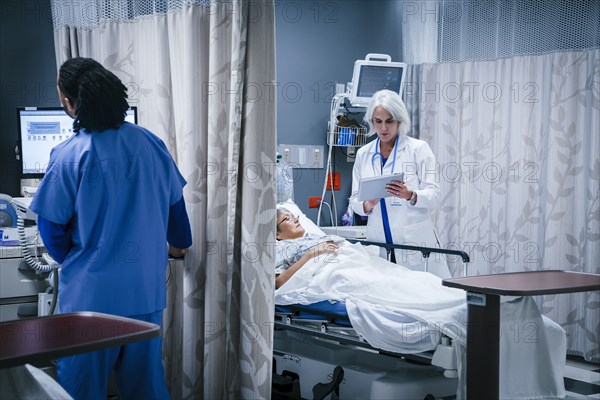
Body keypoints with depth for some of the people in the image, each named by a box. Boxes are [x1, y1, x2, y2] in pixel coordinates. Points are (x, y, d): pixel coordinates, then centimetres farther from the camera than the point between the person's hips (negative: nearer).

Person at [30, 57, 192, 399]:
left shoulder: (69, 156, -15)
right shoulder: (150, 143, -2)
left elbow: (51, 226, -7)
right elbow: (175, 202, 9)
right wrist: (179, 242, 29)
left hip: (91, 293, -4)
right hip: (147, 289, 4)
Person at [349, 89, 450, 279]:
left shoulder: (418, 148, 2)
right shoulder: (363, 154, 11)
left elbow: (433, 194, -4)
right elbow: (354, 199, 11)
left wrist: (410, 195, -24)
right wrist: (367, 205, -12)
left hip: (414, 241, -3)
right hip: (379, 242, 3)